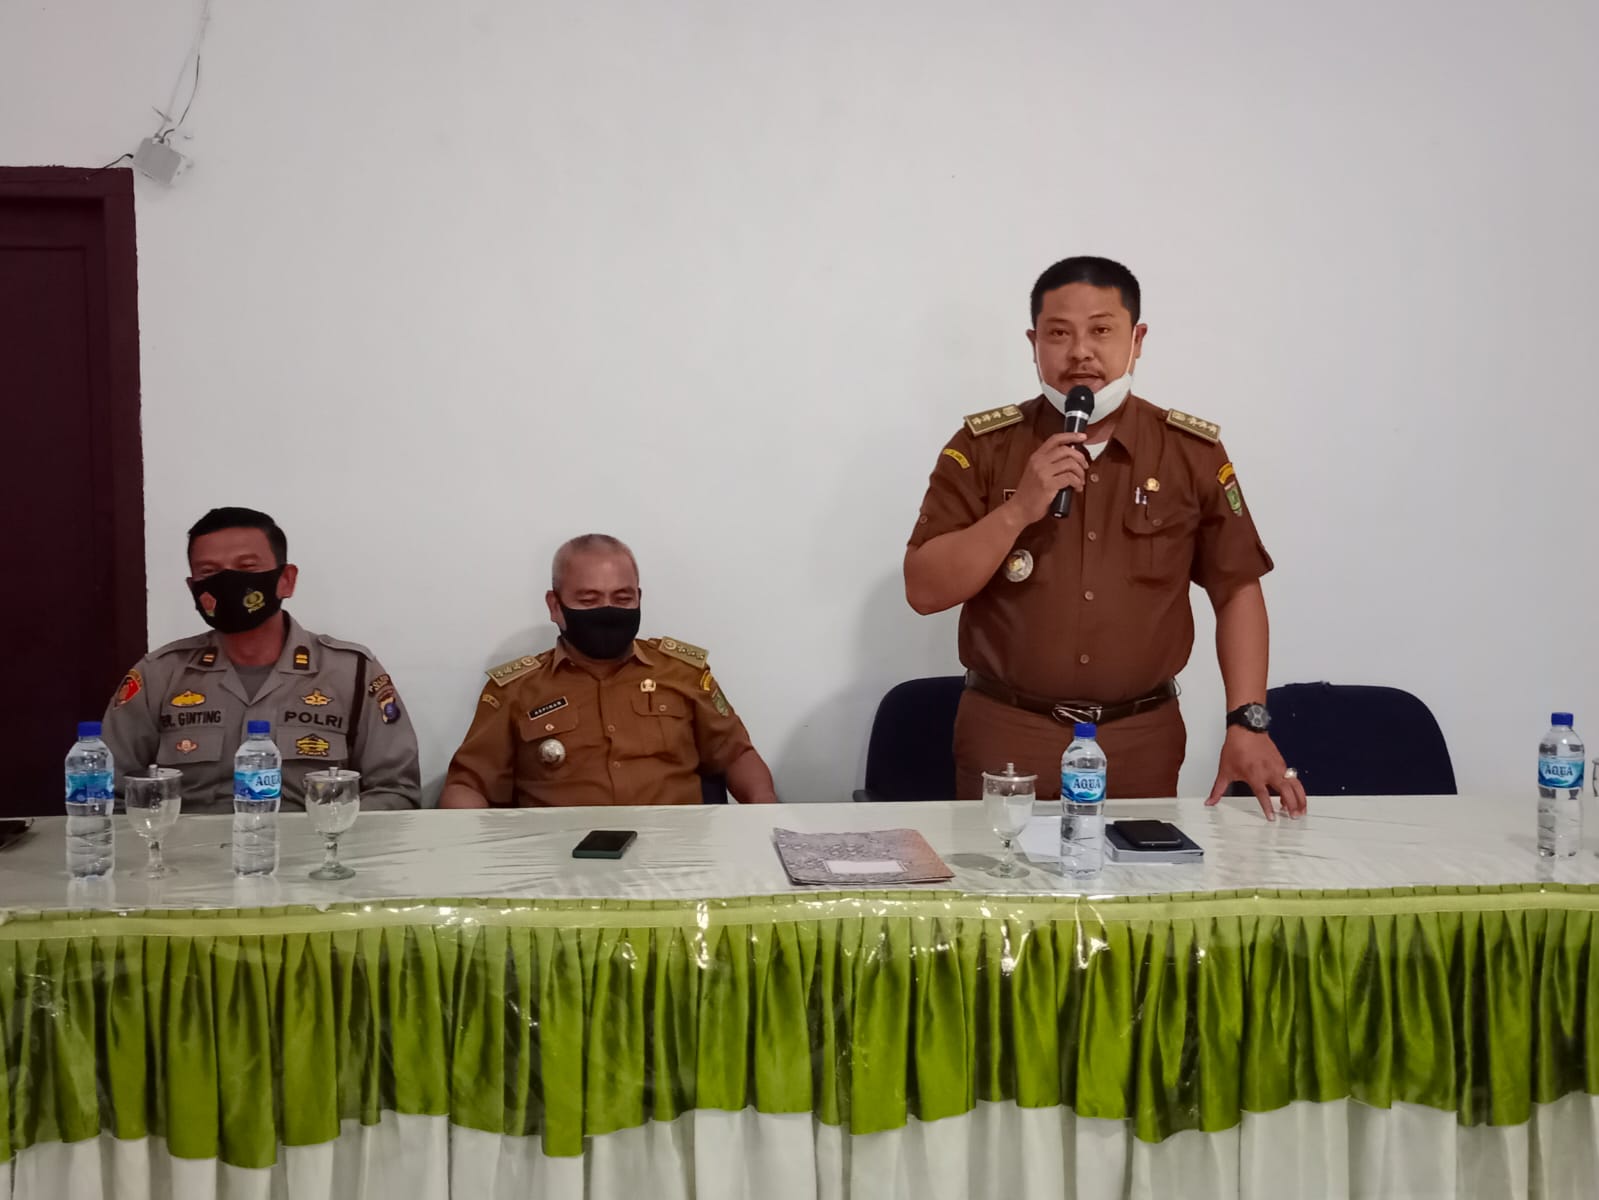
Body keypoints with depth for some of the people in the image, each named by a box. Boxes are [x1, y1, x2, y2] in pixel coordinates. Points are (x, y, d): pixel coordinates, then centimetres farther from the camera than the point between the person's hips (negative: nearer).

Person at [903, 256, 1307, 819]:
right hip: (1007, 733, -1)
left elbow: (1236, 590, 4)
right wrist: (1018, 510, -20)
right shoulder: (983, 447, -4)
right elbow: (924, 590, -8)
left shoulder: (1194, 452, 0)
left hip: (1143, 739, 2)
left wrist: (1247, 723, -6)